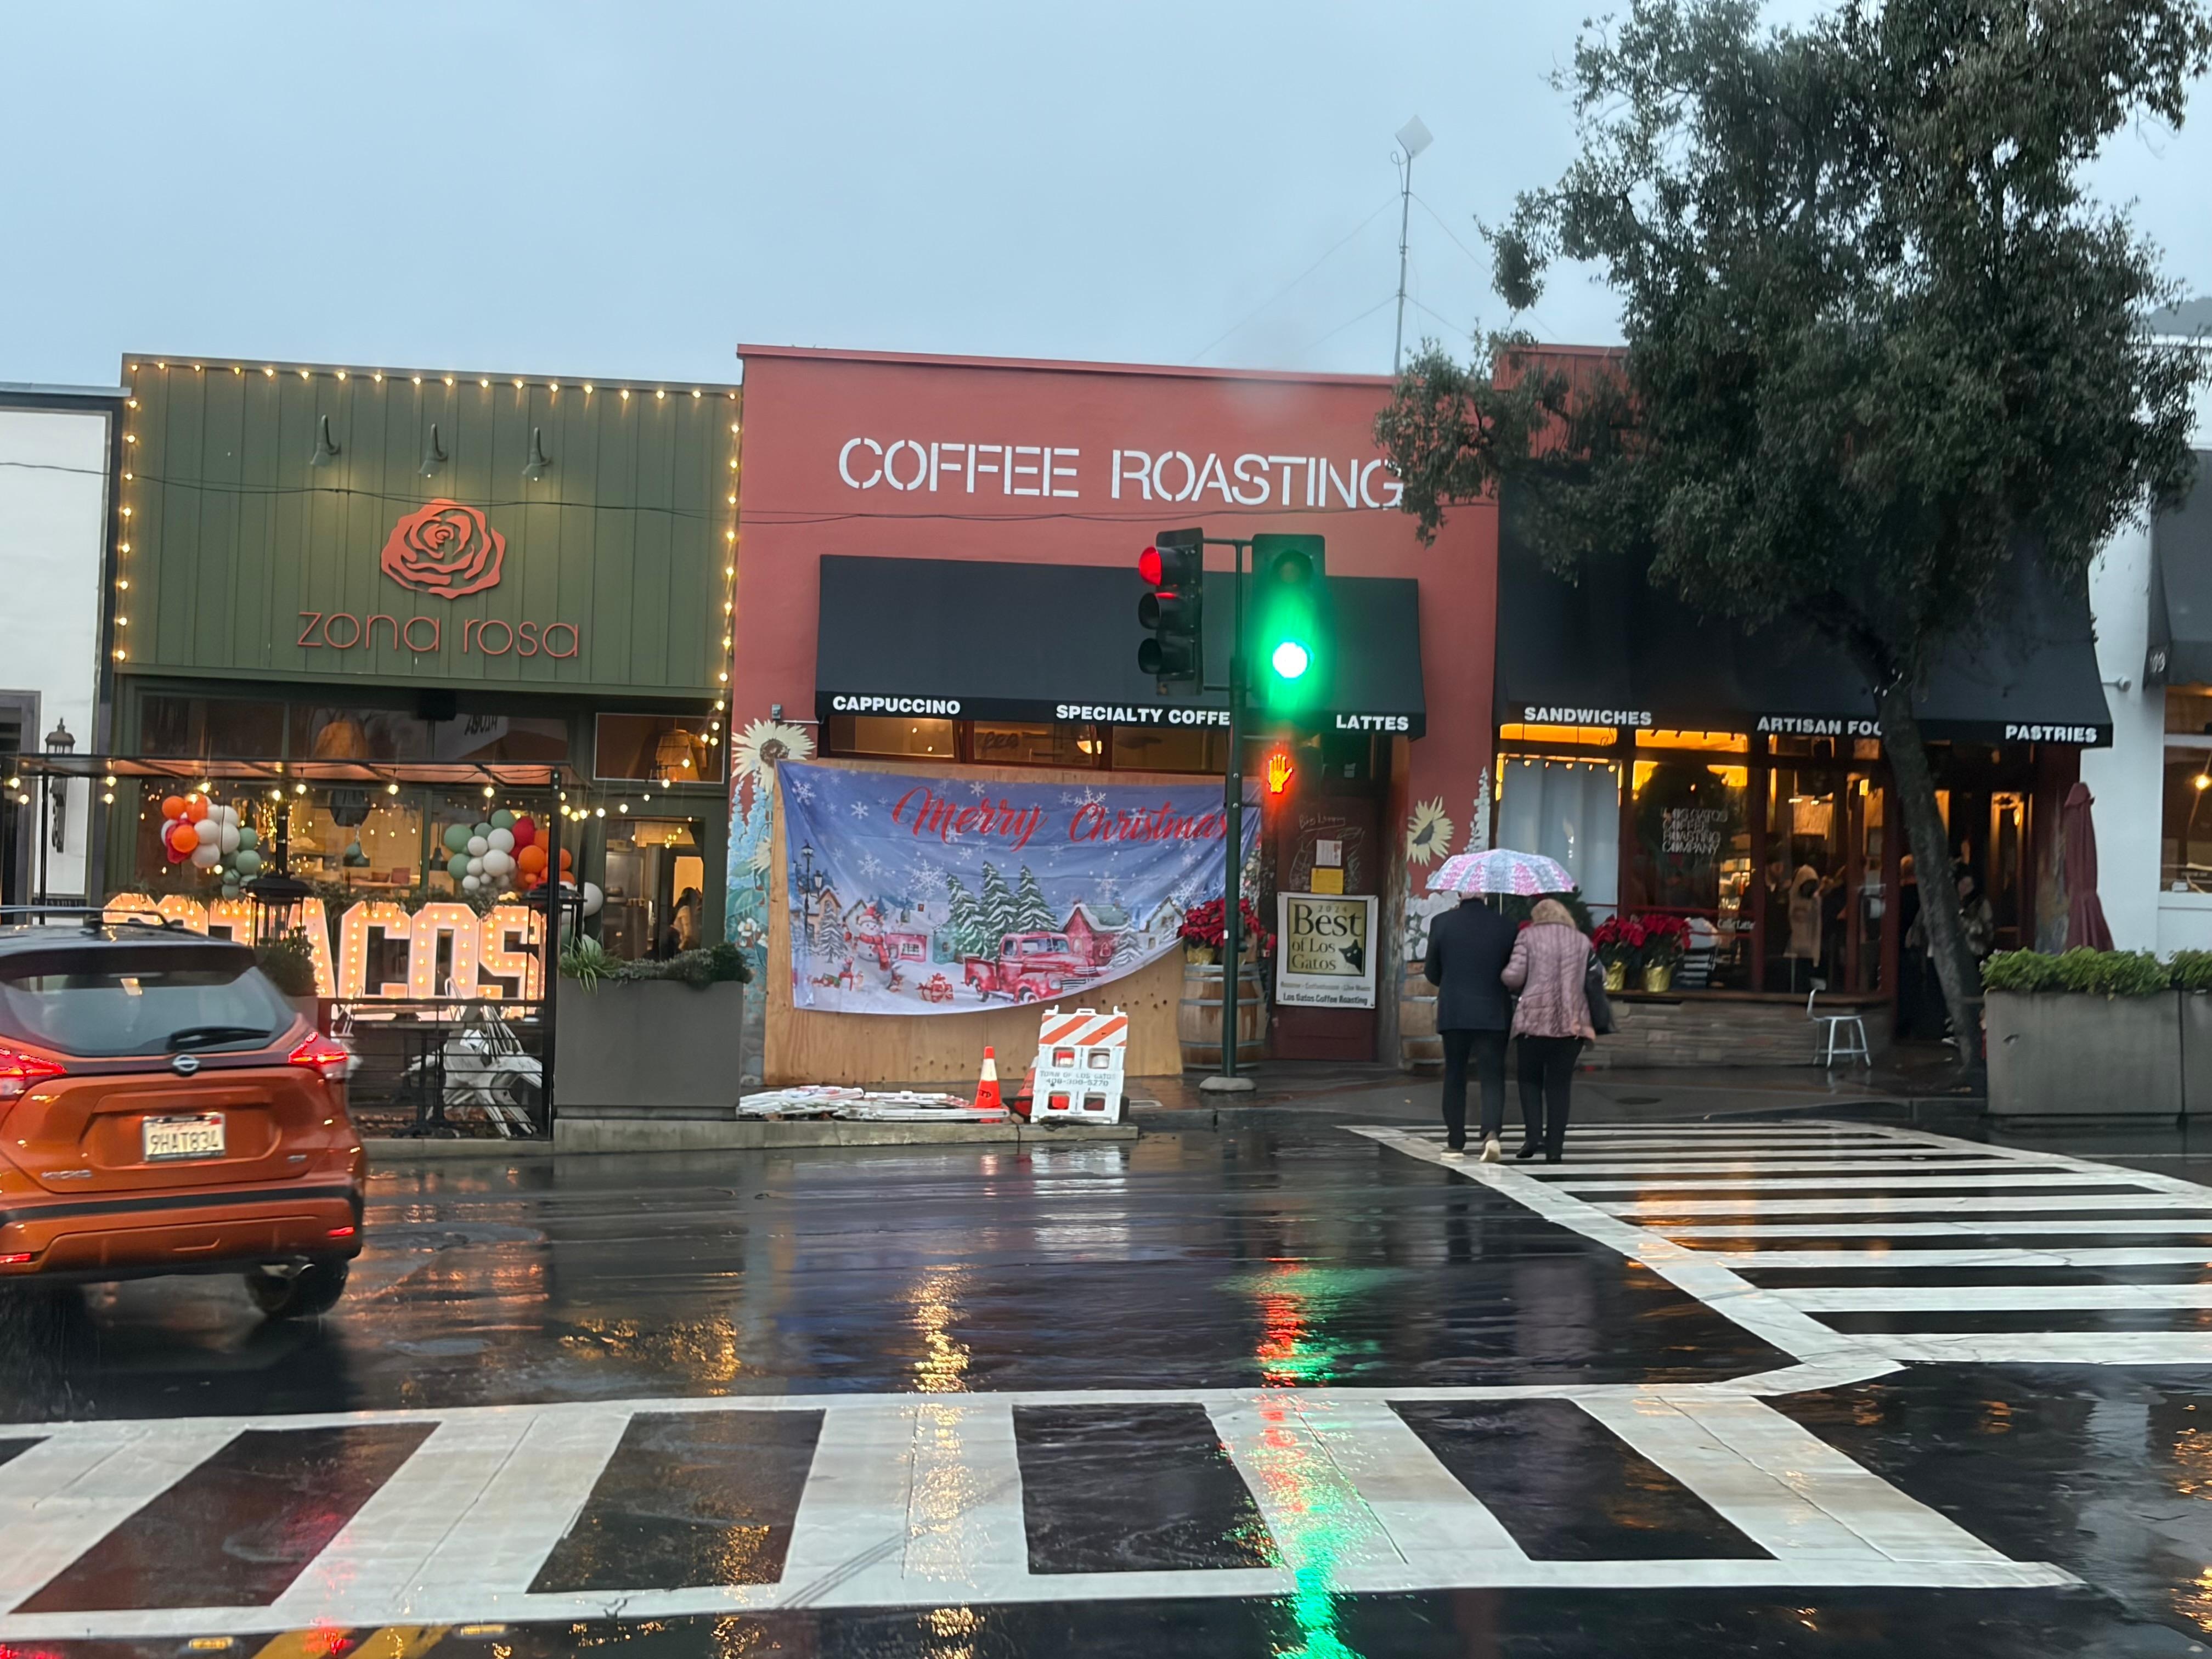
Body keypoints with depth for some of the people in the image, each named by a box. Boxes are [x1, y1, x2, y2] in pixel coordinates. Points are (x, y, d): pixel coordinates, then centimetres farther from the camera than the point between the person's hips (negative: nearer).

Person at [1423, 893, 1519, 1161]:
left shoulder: (1442, 922, -5)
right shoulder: (1505, 926, -4)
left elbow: (1432, 972, 3)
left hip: (1453, 1012, 0)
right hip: (1493, 1013, 0)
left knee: (1455, 1076, 11)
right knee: (1492, 1077, 3)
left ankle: (1455, 1143, 13)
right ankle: (1492, 1133, -17)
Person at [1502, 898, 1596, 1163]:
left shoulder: (1528, 936, 3)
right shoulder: (1582, 941, 12)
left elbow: (1513, 976, -6)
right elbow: (1593, 982, 10)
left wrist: (1514, 987, 16)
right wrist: (1592, 1024, 17)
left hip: (1535, 1017, -2)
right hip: (1572, 1021, 2)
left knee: (1530, 1079, 12)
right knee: (1559, 1084, 8)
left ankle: (1534, 1135, -5)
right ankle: (1554, 1147, 4)